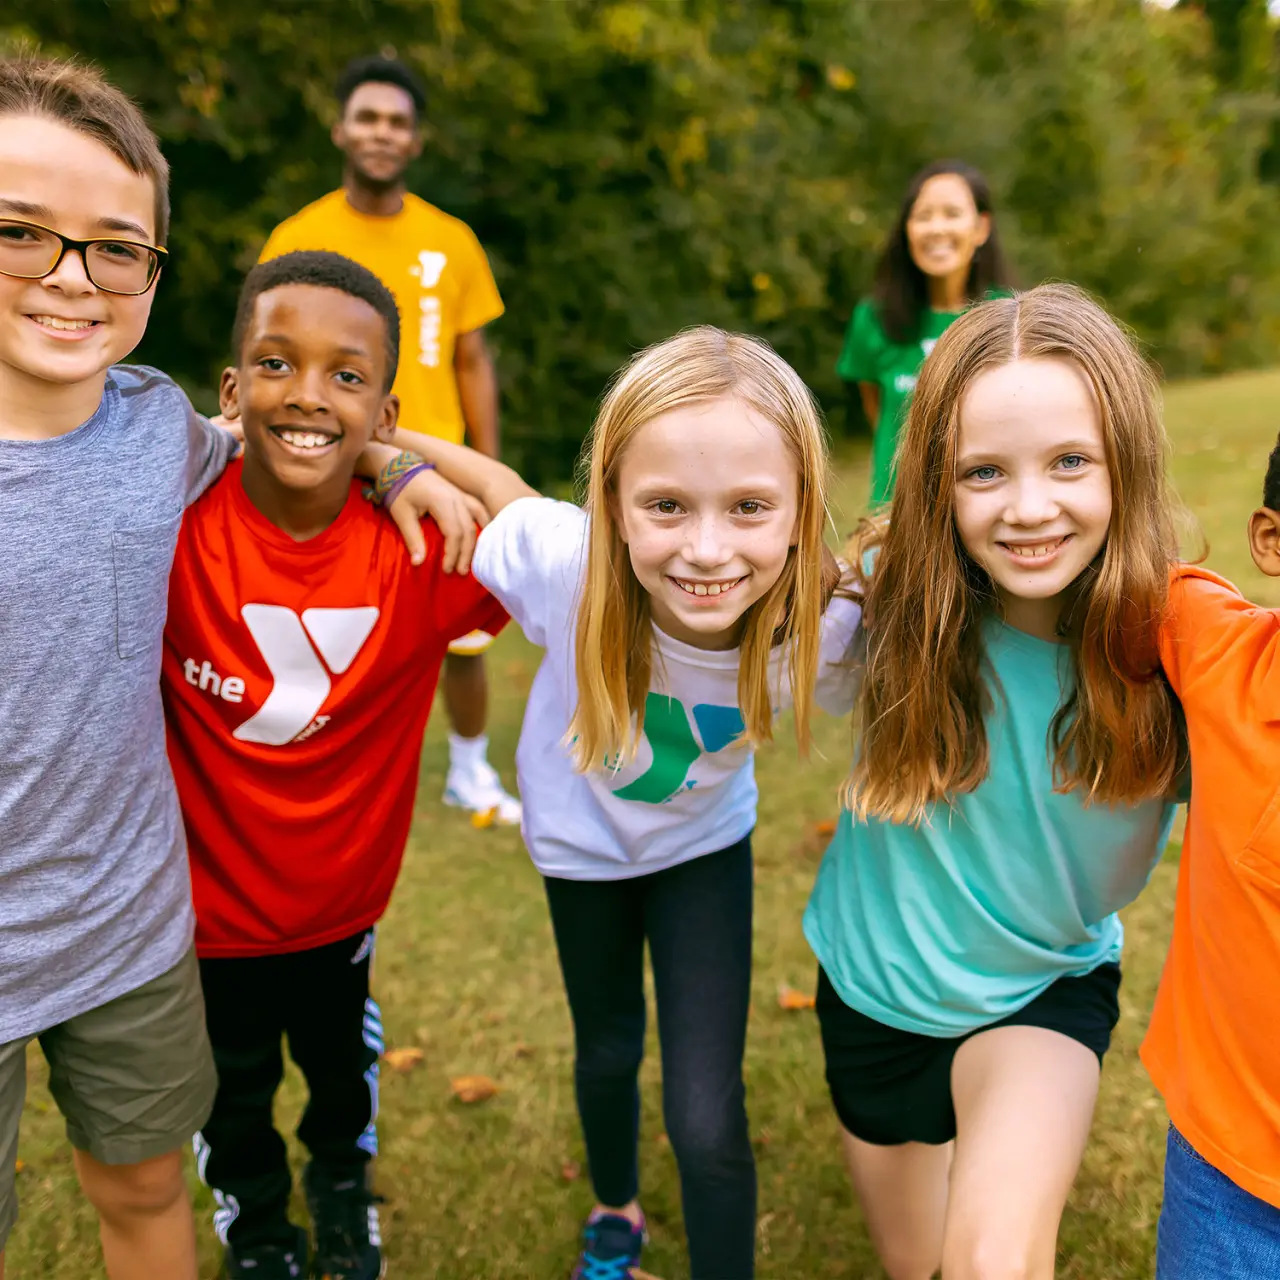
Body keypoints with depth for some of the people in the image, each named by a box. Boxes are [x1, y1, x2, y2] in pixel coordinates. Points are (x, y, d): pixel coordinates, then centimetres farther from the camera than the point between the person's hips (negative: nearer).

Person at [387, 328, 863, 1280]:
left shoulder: (824, 628, -35)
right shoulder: (565, 561, -40)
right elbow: (499, 484, -19)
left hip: (705, 841, 0)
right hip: (581, 835, 1)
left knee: (708, 1118, -4)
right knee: (609, 1052, 25)